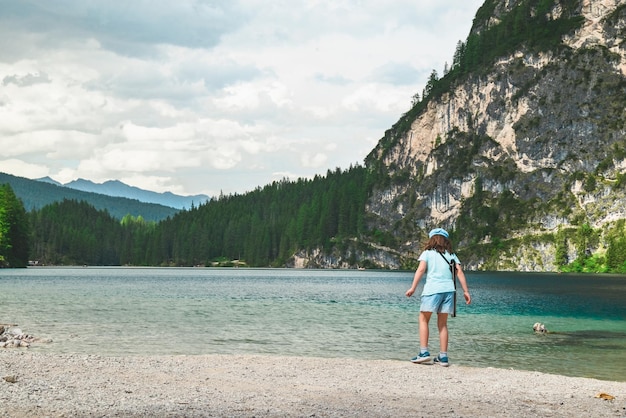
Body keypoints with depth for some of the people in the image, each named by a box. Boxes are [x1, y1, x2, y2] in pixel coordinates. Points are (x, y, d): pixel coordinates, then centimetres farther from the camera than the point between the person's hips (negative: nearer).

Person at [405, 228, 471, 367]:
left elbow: (421, 269, -6)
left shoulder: (427, 252, 8)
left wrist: (413, 288, -8)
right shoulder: (451, 254, 17)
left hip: (432, 289, -4)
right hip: (449, 289, 4)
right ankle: (443, 357, 8)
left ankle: (424, 352, -3)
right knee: (443, 323, 10)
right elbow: (459, 272, 7)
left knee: (423, 319, 8)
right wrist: (465, 291, 6)